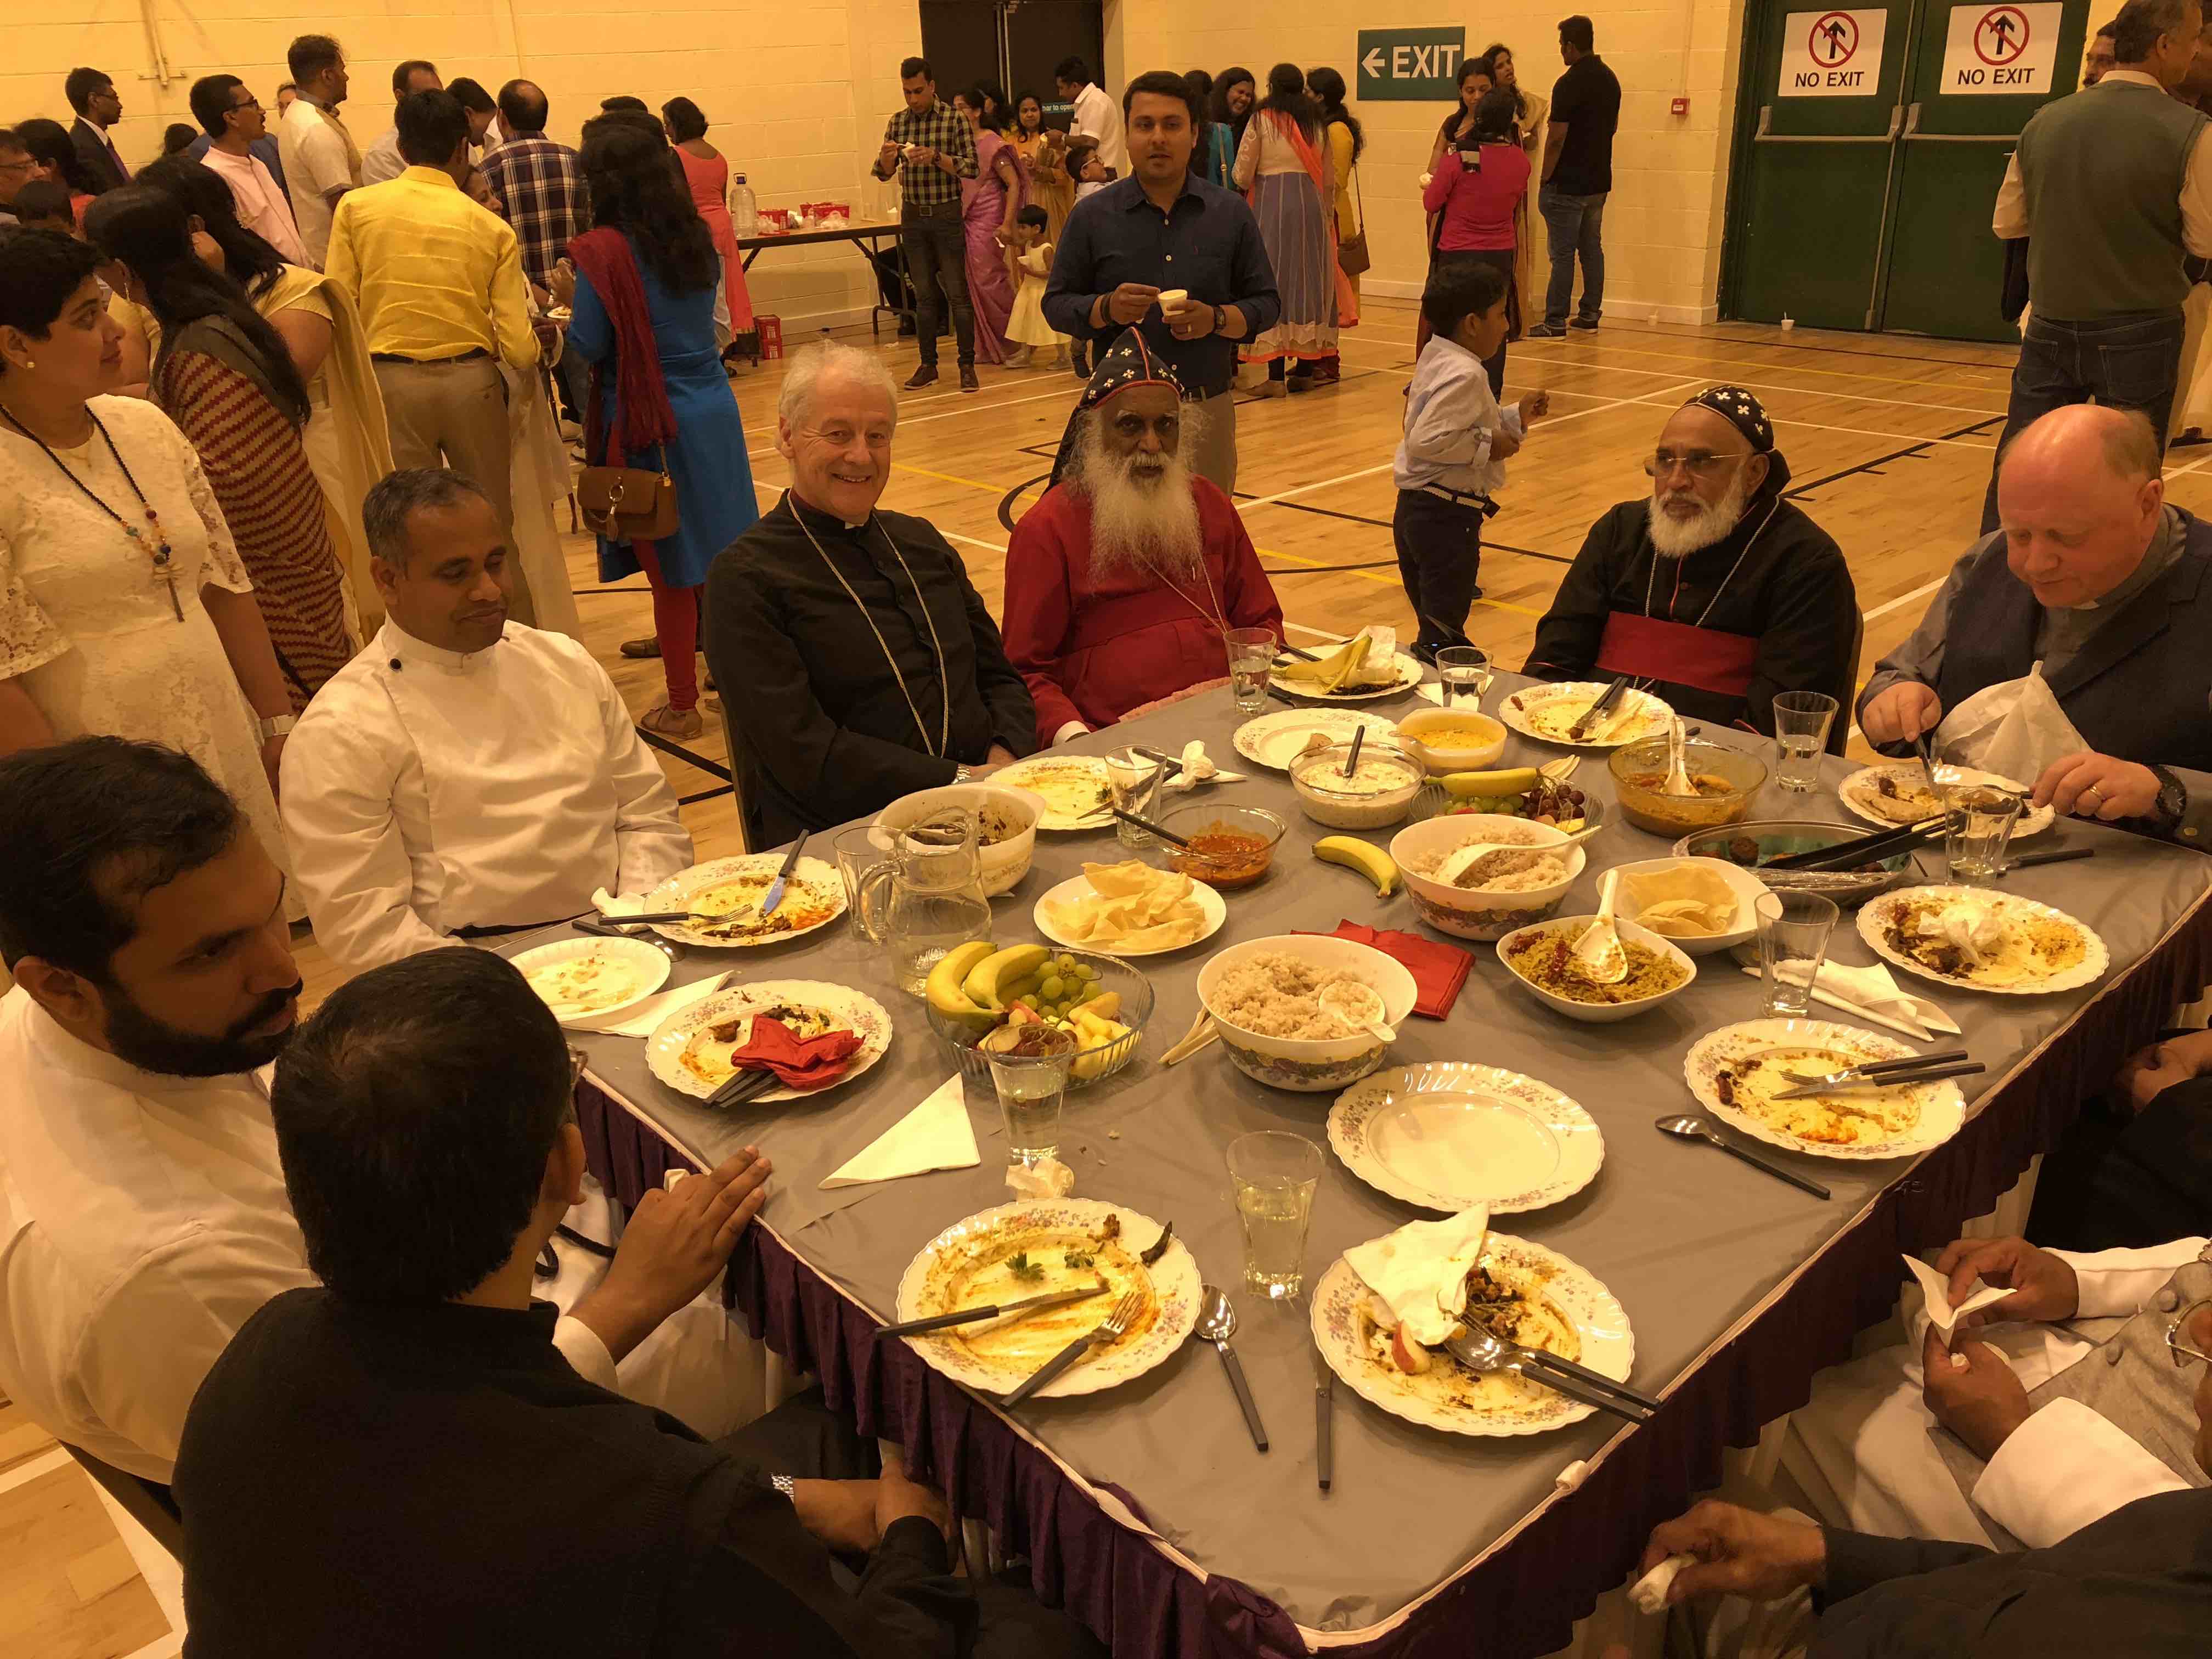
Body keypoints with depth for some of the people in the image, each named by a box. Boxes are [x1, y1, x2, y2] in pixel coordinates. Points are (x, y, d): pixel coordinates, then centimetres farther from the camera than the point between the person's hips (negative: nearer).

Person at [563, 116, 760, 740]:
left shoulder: (601, 251, -13)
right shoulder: (697, 238, 6)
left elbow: (590, 346, -12)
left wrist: (566, 306, 6)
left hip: (652, 425, -5)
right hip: (714, 410, 6)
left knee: (671, 571, 3)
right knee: (724, 560, 15)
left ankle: (682, 706, 13)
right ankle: (742, 673, 26)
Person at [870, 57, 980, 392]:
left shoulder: (954, 119, -4)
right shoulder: (898, 122, 8)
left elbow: (971, 168, -9)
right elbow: (883, 174, 8)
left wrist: (936, 157, -23)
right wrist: (886, 157, -15)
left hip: (947, 214, -4)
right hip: (913, 216, 4)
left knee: (957, 293, -4)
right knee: (923, 294, 8)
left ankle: (967, 366, -1)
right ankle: (928, 365, 13)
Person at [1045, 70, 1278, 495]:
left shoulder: (1231, 214, 6)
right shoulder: (1091, 217, 2)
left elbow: (1266, 303, 7)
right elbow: (1056, 304, 4)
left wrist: (1216, 319, -13)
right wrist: (1105, 309, -16)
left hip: (1208, 409, 1)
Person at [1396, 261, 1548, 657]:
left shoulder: (1437, 358, 13)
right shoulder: (1465, 374, -19)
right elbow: (1426, 440, -29)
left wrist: (1515, 418, 16)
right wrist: (1488, 445, -19)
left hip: (1415, 508, 10)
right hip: (1446, 515, -10)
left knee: (1432, 621, 18)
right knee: (1443, 628, -3)